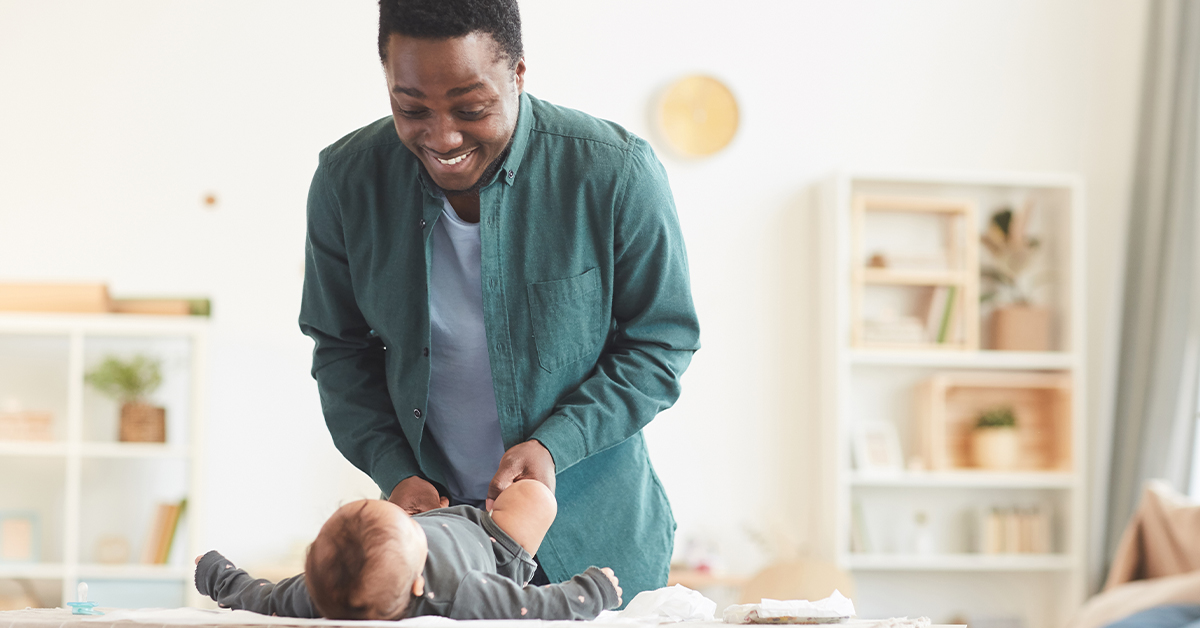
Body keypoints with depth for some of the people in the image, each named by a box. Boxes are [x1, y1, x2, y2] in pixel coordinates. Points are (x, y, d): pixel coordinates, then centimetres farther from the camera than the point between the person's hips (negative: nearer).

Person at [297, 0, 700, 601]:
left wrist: (555, 444, -20)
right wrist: (395, 471, -11)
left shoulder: (618, 172, -18)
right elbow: (340, 348, 3)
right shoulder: (345, 180, -10)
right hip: (429, 517, 2)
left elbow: (661, 341, -8)